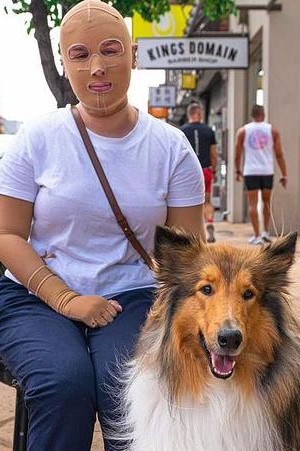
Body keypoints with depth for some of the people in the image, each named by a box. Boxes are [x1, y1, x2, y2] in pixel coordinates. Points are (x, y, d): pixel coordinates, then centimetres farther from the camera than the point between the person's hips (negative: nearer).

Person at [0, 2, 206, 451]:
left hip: (133, 298, 1)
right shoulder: (38, 138, 0)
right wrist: (65, 300, -14)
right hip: (38, 296, 0)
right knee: (66, 380, -29)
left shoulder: (170, 147, 3)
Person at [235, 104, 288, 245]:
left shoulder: (243, 131, 3)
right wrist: (284, 175, 4)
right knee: (266, 202, 18)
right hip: (267, 171, 1)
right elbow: (279, 155, 1)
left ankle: (257, 236, -1)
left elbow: (237, 155, 5)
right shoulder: (272, 130, 3)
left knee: (253, 204, 2)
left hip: (251, 171, -1)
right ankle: (266, 232, 15)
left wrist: (238, 171, 18)